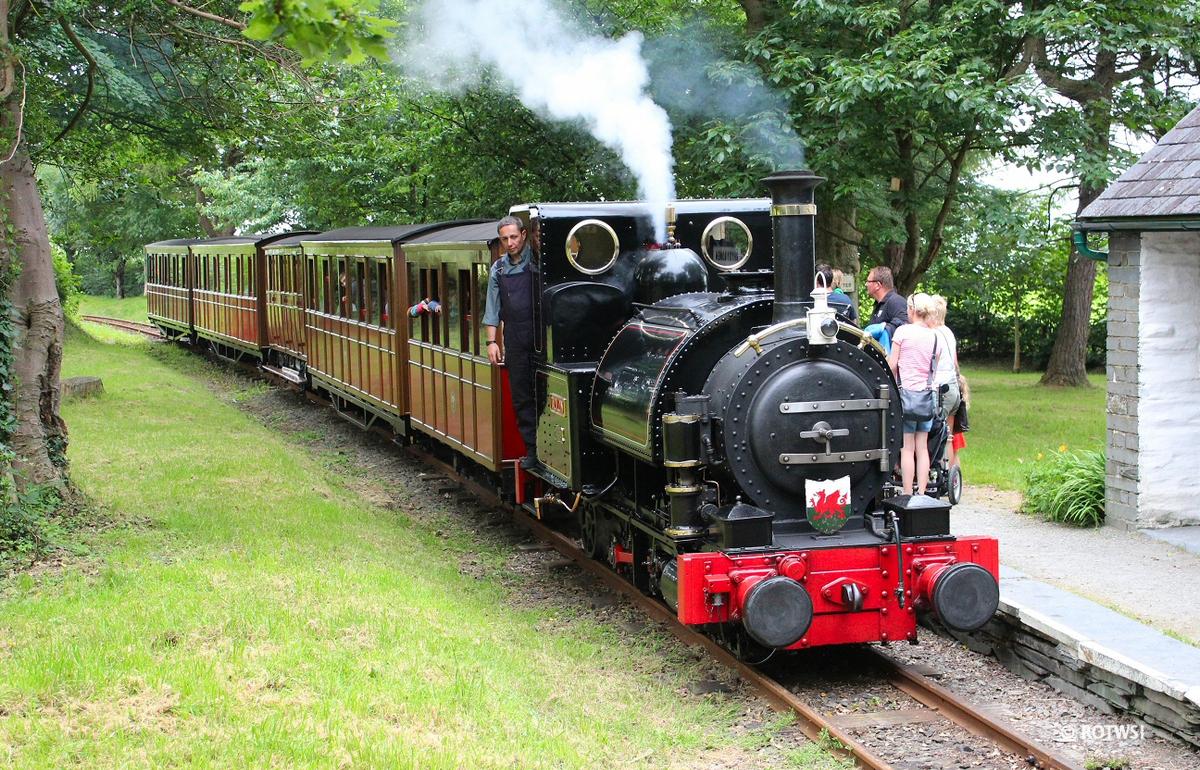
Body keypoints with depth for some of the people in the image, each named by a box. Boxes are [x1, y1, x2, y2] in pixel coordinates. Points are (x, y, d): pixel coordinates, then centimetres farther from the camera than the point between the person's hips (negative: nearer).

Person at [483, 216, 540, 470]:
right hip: (515, 341, 4)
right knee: (521, 397, 5)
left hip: (541, 337, -4)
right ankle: (533, 449, 12)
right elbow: (493, 308, 15)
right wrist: (492, 341, 7)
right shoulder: (498, 269, 11)